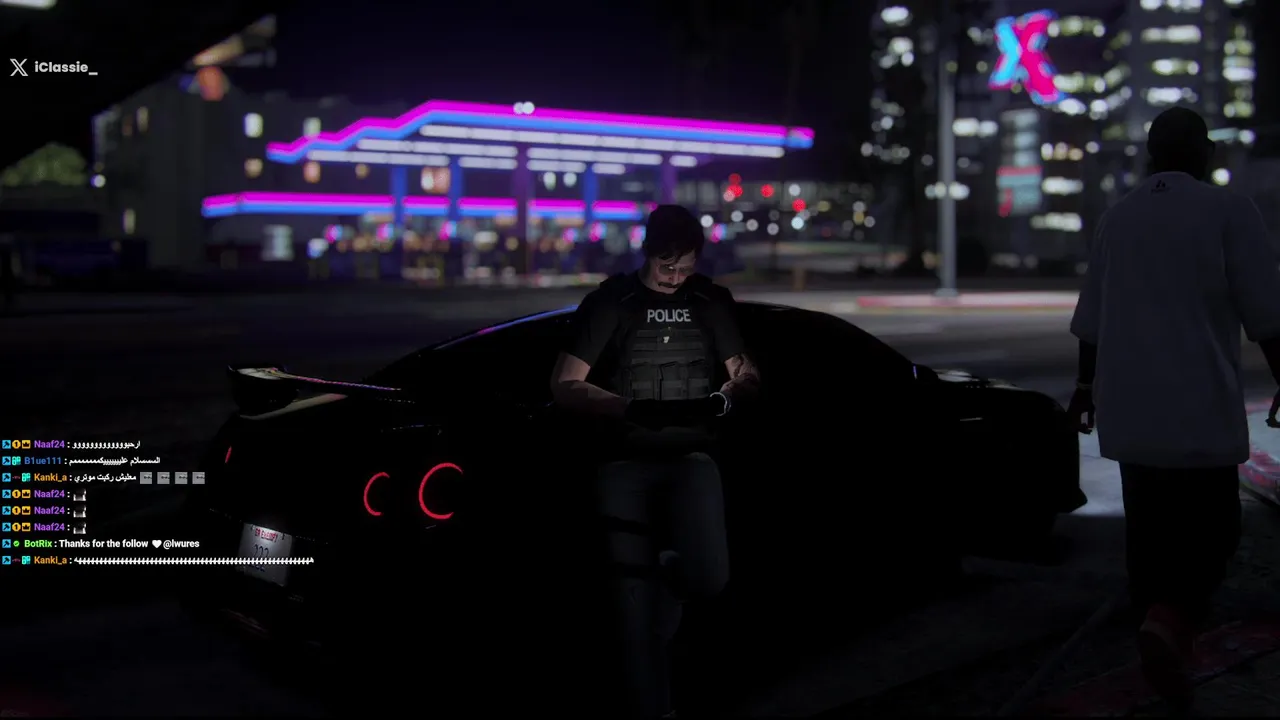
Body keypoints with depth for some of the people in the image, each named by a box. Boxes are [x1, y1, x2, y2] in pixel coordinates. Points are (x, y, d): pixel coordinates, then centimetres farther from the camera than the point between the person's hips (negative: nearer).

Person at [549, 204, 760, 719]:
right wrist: (628, 408, -19)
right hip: (625, 464, -1)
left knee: (708, 576, -21)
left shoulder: (712, 302, 8)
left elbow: (747, 377, 13)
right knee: (636, 605, -3)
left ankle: (671, 572, 16)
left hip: (691, 457, 1)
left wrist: (725, 398, -11)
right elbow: (565, 386, -3)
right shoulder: (610, 303, 1)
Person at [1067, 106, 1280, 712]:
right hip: (1200, 409, -5)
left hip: (1130, 408, 5)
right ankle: (1168, 624, -19)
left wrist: (1087, 383, 28)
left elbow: (1090, 320, 16)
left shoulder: (1116, 218, 10)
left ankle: (1162, 639, 21)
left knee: (1150, 527, 14)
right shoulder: (1228, 211, -6)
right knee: (1211, 529, 3)